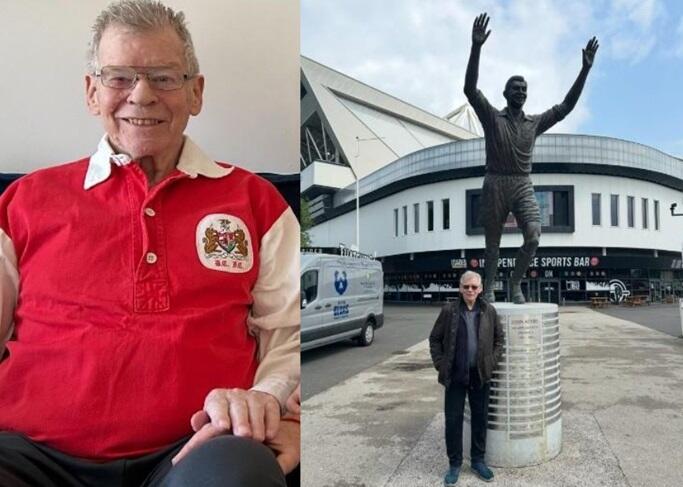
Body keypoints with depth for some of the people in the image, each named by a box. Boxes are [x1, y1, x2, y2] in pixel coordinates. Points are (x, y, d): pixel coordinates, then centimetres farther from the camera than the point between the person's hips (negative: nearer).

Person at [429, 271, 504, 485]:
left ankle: (478, 460, 30)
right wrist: (440, 364, -5)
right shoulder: (449, 310, -7)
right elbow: (435, 339, 1)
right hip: (455, 375, -2)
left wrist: (492, 361, 0)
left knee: (480, 418, 12)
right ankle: (454, 463, 21)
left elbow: (499, 338, 9)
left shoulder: (489, 311, -2)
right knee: (453, 419, 5)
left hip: (480, 375, 2)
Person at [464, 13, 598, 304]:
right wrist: (476, 47, -20)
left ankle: (516, 284, 3)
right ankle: (489, 290, 18)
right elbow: (470, 89, -9)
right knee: (492, 245, 4)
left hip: (524, 187, 3)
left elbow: (566, 106, 14)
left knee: (533, 237, -16)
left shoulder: (535, 123, 14)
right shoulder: (492, 118, 3)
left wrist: (585, 69, 7)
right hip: (495, 185, -2)